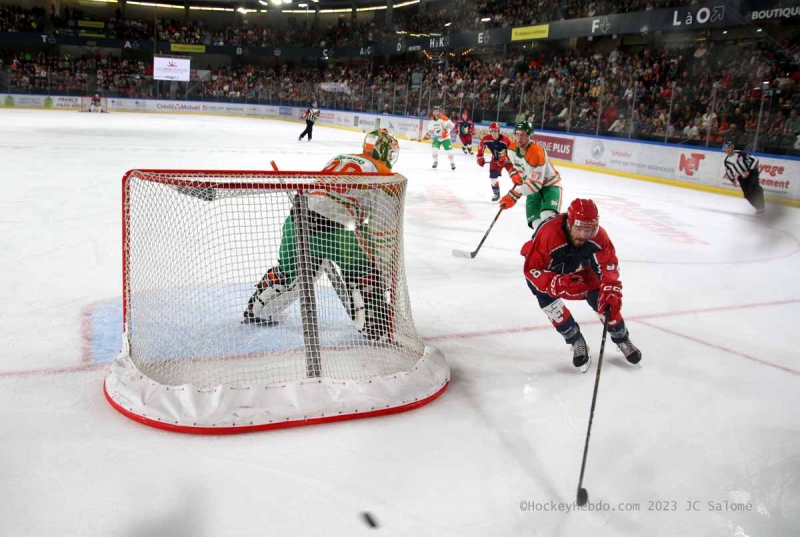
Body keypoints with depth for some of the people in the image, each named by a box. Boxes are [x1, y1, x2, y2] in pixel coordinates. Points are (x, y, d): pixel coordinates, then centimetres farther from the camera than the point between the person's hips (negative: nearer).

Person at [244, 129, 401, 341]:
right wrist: (384, 277, 11)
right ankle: (376, 325, 5)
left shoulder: (338, 159, 27)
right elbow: (384, 231, 5)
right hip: (333, 226, -7)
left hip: (300, 215, 7)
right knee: (365, 277, 10)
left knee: (290, 270, 28)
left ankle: (256, 310, 40)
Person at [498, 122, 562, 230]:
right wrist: (514, 174, 1)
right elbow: (508, 160, 19)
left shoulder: (536, 153, -31)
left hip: (550, 185, -7)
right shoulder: (512, 148, -8)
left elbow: (535, 183, -33)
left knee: (548, 217, -31)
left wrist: (514, 195, -36)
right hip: (533, 187, 7)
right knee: (535, 222, -3)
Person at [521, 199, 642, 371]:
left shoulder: (598, 235, -30)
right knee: (547, 297, -24)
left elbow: (608, 264, -19)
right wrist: (558, 284, -51)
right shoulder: (548, 233, -44)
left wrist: (611, 291, -34)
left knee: (604, 298, -5)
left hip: (579, 266, 3)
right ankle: (576, 341, -4)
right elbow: (532, 269, -38)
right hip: (545, 268, -3)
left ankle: (621, 339, 20)